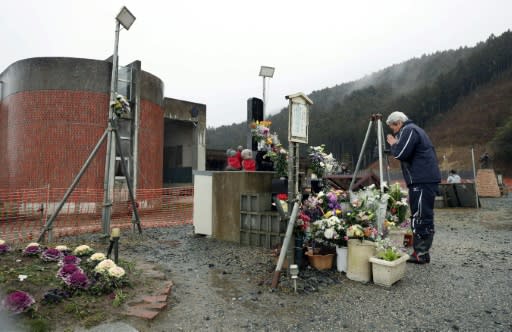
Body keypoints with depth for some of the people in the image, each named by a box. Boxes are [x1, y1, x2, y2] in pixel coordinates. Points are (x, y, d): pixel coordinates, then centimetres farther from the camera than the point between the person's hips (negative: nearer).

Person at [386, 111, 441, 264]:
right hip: (424, 179, 11)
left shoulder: (409, 130, -7)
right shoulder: (414, 130, 24)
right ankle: (420, 252, 19)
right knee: (420, 217, 12)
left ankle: (421, 253, -4)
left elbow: (400, 154, -17)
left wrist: (393, 144, 0)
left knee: (421, 217, -8)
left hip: (423, 181, -11)